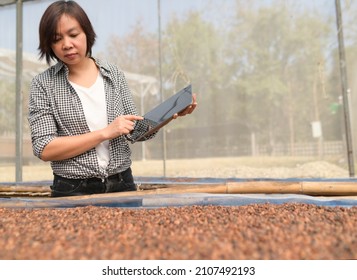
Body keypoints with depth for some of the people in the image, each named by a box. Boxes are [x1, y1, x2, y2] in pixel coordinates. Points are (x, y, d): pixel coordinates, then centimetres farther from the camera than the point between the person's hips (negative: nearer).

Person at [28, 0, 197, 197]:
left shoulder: (114, 75, 3)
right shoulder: (43, 84, -4)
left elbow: (135, 131, 7)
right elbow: (44, 149, -12)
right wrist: (105, 133, -18)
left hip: (121, 185, 2)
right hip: (72, 191, -2)